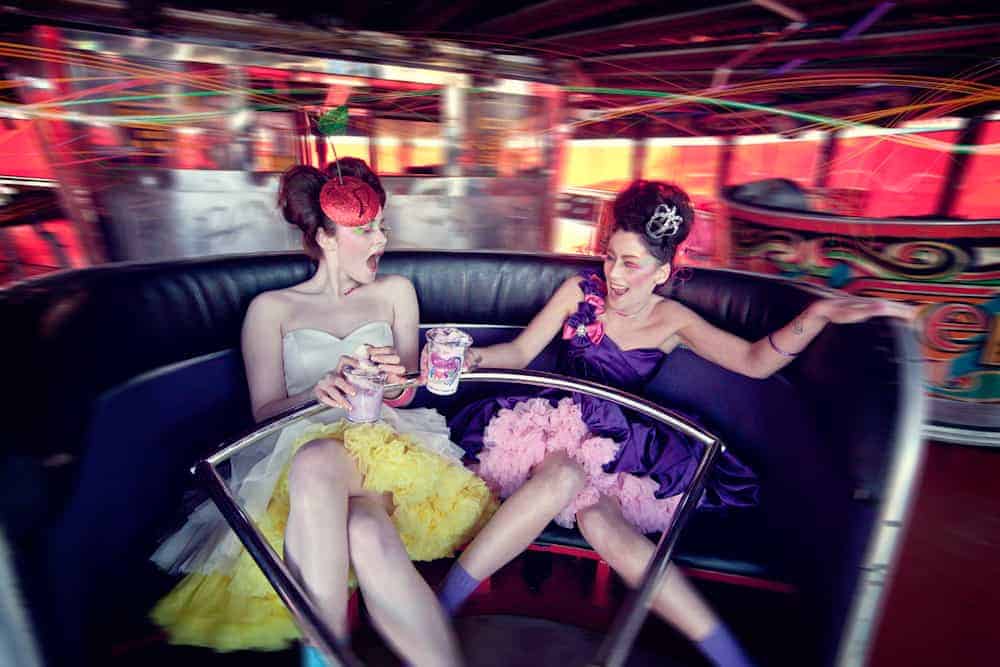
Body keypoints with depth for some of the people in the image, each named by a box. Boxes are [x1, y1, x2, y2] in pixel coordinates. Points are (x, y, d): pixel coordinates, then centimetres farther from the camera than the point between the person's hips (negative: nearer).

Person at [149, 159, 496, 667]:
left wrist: (396, 377, -11)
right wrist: (318, 392, -17)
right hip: (301, 449, 0)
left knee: (367, 537, -36)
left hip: (384, 442, 1)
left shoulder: (395, 291, 17)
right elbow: (265, 411, 4)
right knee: (317, 459, -39)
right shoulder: (272, 308, 11)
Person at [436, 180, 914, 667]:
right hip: (557, 428, 0)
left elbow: (755, 361, -5)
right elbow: (520, 353, 4)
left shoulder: (671, 321, 3)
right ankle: (441, 603, -27)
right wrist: (474, 357, -16)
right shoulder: (579, 291, 2)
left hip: (618, 444, 0)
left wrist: (817, 314, -20)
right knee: (564, 475, -37)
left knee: (600, 518, -33)